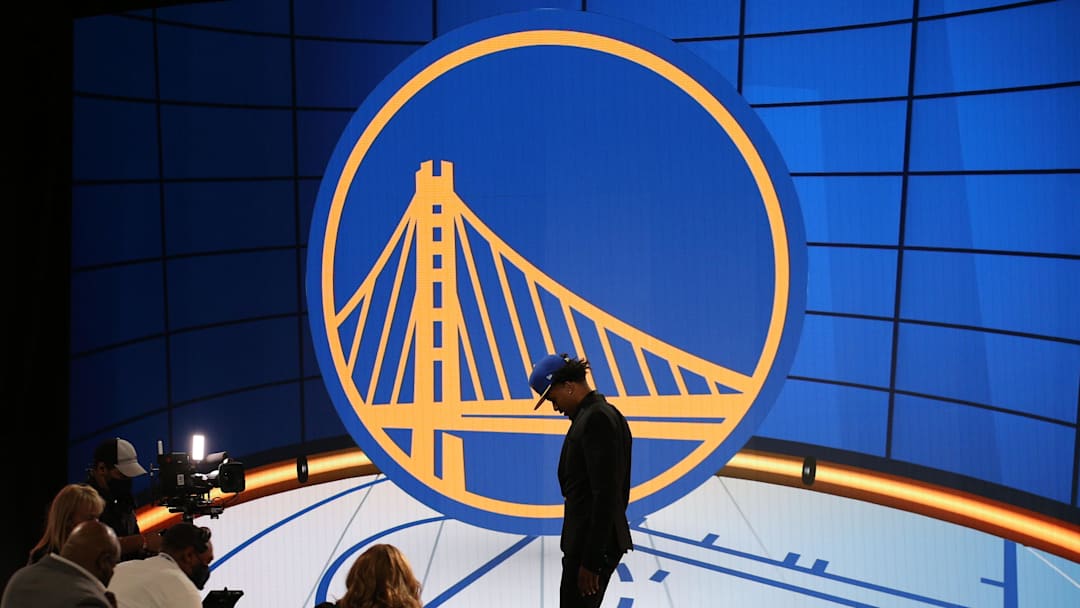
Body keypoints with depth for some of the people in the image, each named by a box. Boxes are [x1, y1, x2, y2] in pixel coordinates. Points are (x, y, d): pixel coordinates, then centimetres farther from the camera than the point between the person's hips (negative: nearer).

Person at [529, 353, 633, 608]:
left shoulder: (596, 419, -18)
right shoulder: (604, 415, 13)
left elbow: (606, 494, -23)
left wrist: (591, 560, -20)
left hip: (593, 545, -10)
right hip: (592, 541, 10)